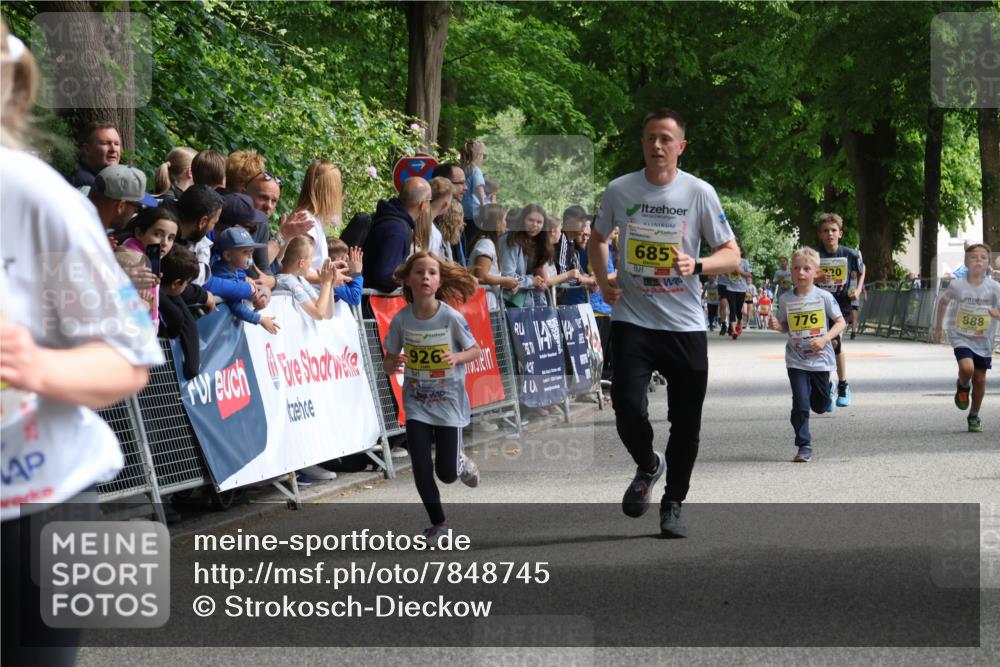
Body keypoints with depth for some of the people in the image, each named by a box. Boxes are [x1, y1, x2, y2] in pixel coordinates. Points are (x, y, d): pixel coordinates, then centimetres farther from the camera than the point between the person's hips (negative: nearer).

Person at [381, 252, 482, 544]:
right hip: (416, 403, 2)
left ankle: (462, 463, 39)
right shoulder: (401, 319, -9)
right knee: (421, 469, -4)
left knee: (446, 472, 1)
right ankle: (438, 523, 18)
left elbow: (475, 351, -2)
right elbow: (388, 364, -1)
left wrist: (456, 358, -23)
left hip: (449, 402, -2)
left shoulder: (451, 317, -15)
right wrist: (393, 363, -24)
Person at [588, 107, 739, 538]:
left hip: (686, 324, 0)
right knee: (627, 407, -15)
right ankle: (647, 466, 18)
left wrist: (696, 265, -21)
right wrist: (602, 281, 3)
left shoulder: (699, 193, -4)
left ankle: (672, 506, 23)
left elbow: (732, 255, -1)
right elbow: (598, 238, 20)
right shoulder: (619, 190, 1)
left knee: (686, 422, 4)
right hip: (632, 320, 0)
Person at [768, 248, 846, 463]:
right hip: (796, 362, 0)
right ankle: (804, 446, 2)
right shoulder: (786, 300, -1)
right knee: (800, 405, -9)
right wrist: (776, 325, -11)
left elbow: (841, 322, -5)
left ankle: (827, 389, 47)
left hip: (820, 360, 0)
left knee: (820, 406, 12)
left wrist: (825, 338, -20)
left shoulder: (824, 297, -7)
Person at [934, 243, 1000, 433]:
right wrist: (938, 327, 15)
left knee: (980, 378, 7)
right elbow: (943, 301, 10)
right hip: (961, 337, -2)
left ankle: (974, 416, 28)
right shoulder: (957, 285, -9)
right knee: (967, 368, -26)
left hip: (984, 340, 2)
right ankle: (963, 386, 11)